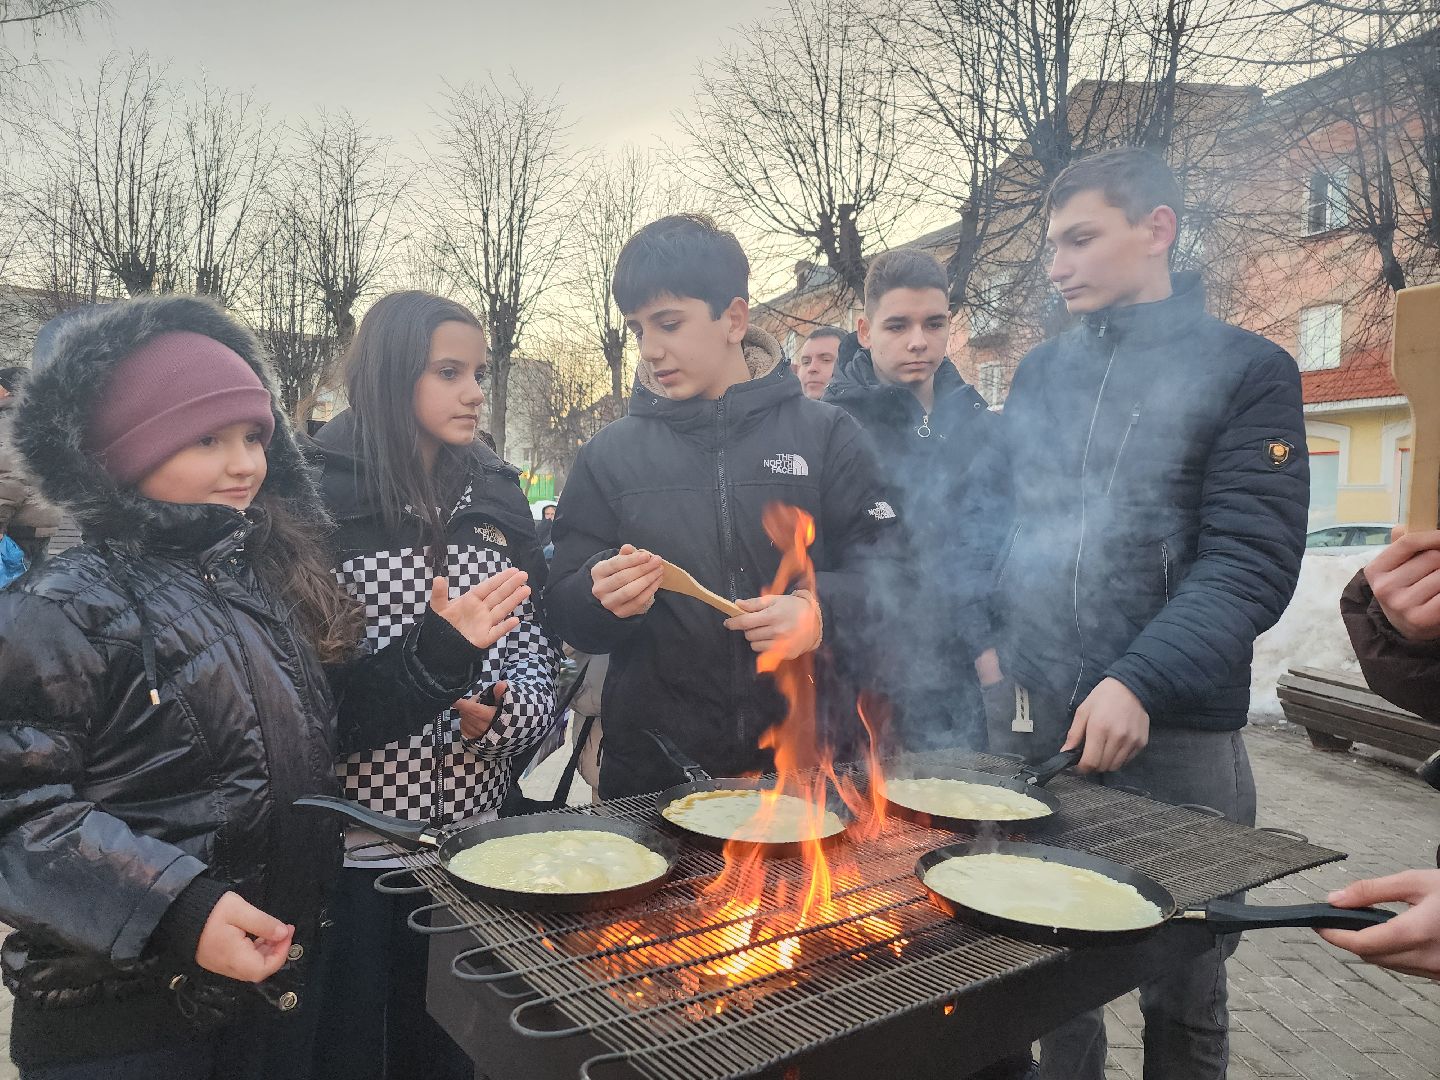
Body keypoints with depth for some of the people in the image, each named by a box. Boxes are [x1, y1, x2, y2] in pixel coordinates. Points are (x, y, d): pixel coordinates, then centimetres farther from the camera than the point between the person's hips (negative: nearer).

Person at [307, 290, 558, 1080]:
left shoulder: (495, 498, 6)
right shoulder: (319, 499, -8)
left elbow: (536, 654, 5)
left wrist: (502, 712, -13)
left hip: (473, 829, 4)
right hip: (352, 840, -4)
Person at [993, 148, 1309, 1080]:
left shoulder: (1247, 370, -3)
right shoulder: (1041, 373, 10)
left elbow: (1251, 561, -11)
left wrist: (1140, 682, -23)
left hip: (1176, 733, -3)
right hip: (1030, 723, 4)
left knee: (1183, 994, 13)